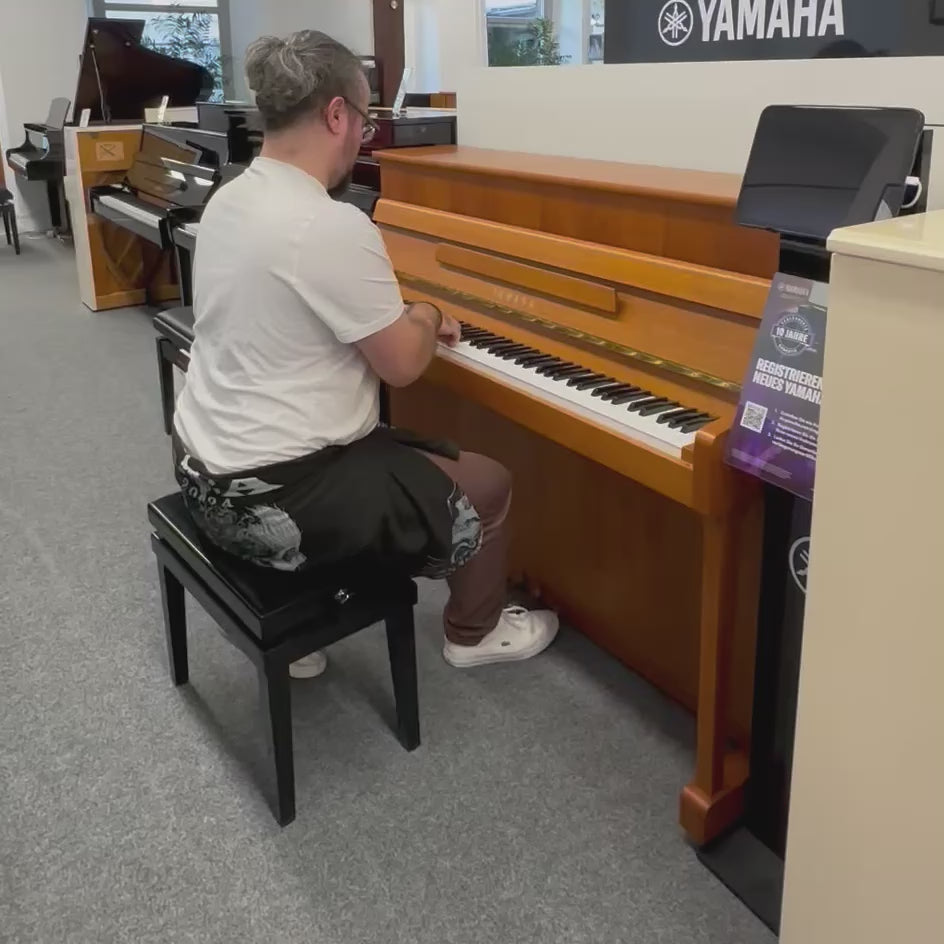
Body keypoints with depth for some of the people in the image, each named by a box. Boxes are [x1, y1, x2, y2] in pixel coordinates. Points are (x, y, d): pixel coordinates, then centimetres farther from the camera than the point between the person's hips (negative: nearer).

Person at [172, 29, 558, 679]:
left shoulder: (230, 200, 4)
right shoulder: (334, 226, -24)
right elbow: (402, 365, -14)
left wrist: (403, 320, 14)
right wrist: (426, 316, 7)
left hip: (209, 469, 9)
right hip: (270, 497, -9)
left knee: (397, 451, 34)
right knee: (489, 486, 8)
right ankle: (474, 633, 32)